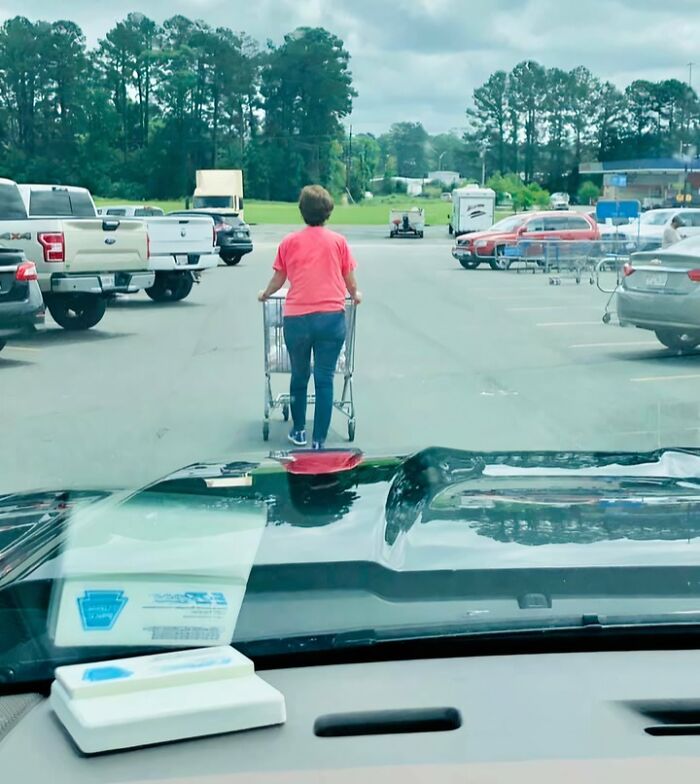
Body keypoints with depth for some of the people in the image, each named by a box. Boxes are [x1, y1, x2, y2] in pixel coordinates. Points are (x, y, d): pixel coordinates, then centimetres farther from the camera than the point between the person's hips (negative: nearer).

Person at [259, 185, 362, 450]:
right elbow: (350, 281, 10)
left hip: (296, 317, 1)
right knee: (324, 380, 1)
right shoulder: (338, 241, 4)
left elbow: (278, 279, 13)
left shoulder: (289, 242, 6)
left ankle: (299, 431, 30)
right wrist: (356, 296, 32)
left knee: (299, 376, 17)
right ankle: (319, 441, -1)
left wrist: (265, 294, 33)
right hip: (331, 317, -1)